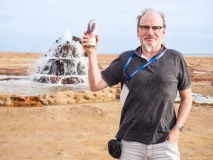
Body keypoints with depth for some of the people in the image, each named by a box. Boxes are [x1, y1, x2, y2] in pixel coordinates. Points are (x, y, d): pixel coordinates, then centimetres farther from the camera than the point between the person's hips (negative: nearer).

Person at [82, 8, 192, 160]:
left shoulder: (176, 59, 1)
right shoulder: (125, 59, 3)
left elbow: (186, 97, 7)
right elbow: (96, 85, -1)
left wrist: (178, 128, -3)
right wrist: (92, 54, -11)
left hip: (165, 142, 0)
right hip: (130, 142, 1)